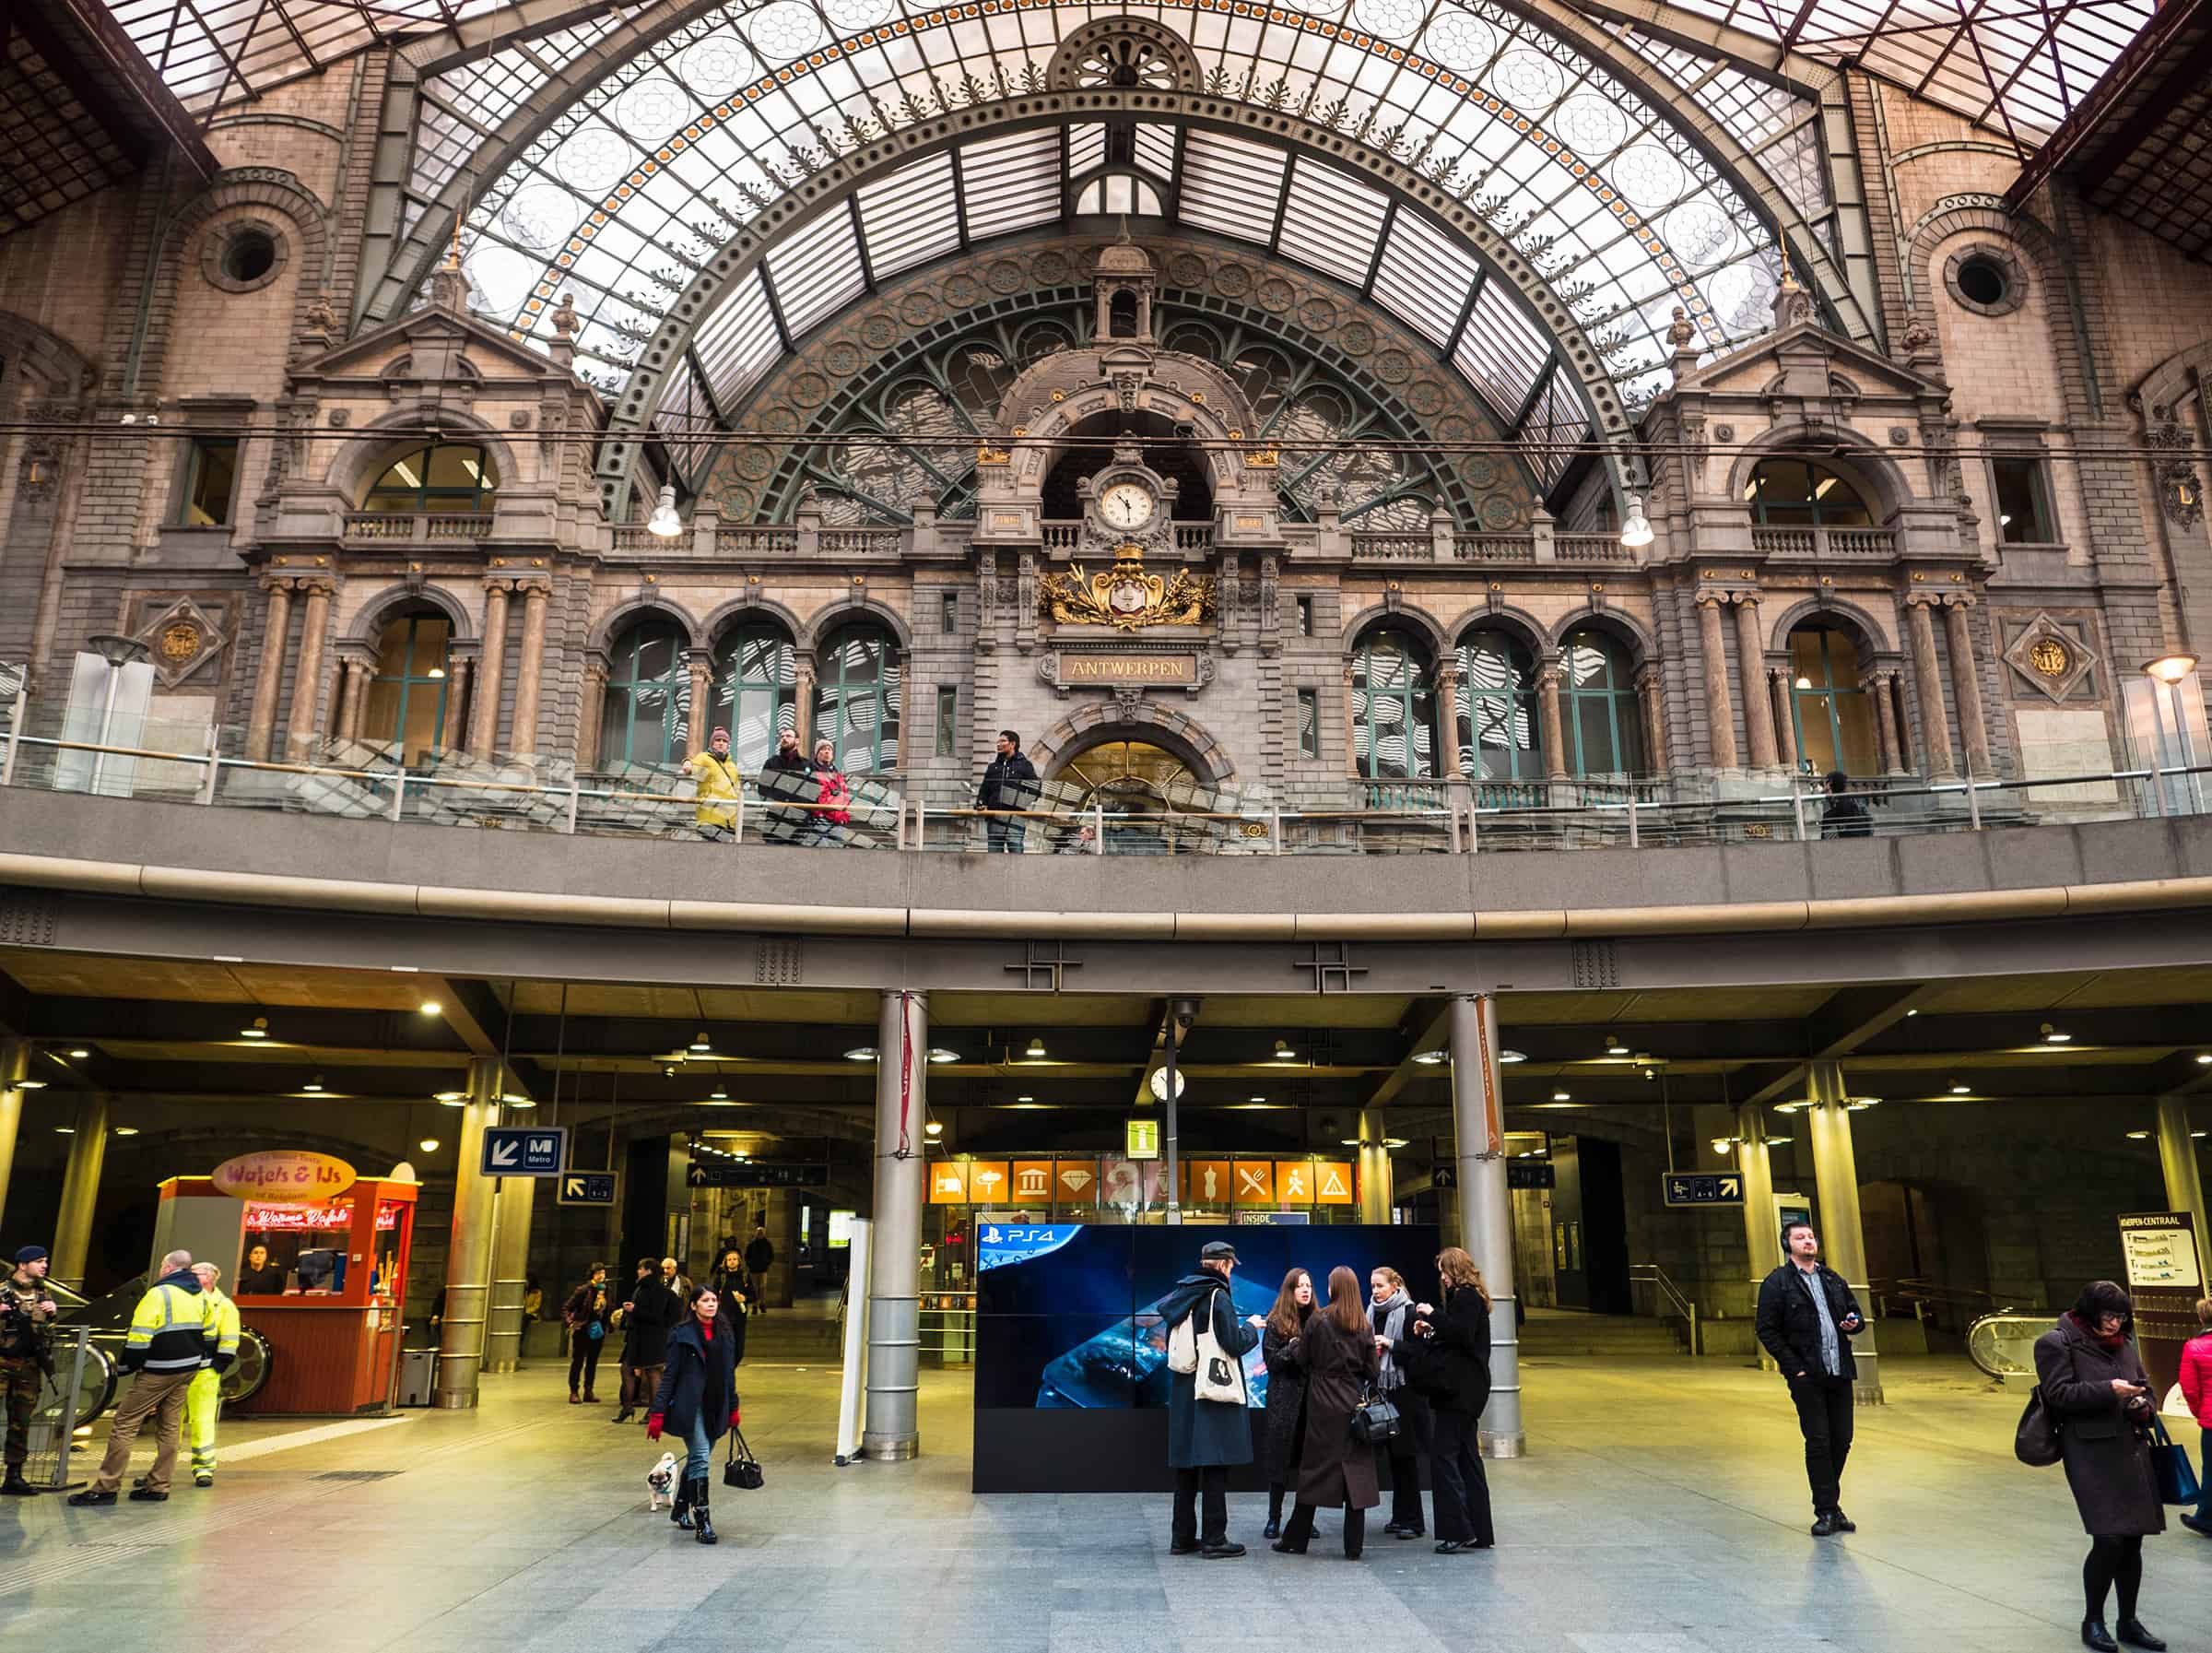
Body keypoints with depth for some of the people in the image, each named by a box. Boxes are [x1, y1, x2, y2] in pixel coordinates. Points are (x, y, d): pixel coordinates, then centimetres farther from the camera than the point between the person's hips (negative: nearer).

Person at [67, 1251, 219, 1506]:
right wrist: (202, 1358, 26)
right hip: (188, 1370, 8)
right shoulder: (201, 1296, 10)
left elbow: (140, 1336, -18)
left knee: (124, 1425, -1)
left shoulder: (159, 1294, -15)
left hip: (158, 1373, -8)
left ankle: (105, 1487, 0)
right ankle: (158, 1487, 16)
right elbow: (208, 1334, 18)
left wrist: (128, 1365, -5)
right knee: (169, 1427, 13)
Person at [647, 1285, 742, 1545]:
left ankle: (680, 1508, 33)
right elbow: (669, 1375, -6)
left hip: (715, 1409, 6)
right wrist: (657, 1414, -9)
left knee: (696, 1459, 15)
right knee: (701, 1458, -13)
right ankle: (702, 1520, -9)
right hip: (690, 1407, -5)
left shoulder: (723, 1336, 10)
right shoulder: (682, 1335, -6)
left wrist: (733, 1409, 15)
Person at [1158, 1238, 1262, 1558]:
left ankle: (1183, 1537, 18)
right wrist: (1251, 1327, 4)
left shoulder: (1181, 1296, 10)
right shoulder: (1218, 1297, -13)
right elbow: (1235, 1345, -14)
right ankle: (1214, 1540, 3)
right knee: (1215, 1466, 0)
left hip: (1182, 1393, 7)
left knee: (1186, 1465, 12)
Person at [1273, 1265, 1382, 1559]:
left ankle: (1296, 1539, 13)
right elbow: (1373, 1370, 0)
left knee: (1314, 1468, 5)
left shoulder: (1318, 1320, -8)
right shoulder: (1364, 1326, 0)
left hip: (1323, 1405, -2)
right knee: (1356, 1469, 4)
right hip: (1354, 1405, 2)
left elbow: (1302, 1359, -1)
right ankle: (1354, 1546, 4)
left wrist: (1293, 1346, 20)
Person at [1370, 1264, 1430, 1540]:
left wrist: (1390, 1344, -18)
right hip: (1381, 1389, 6)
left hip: (1404, 1391, -6)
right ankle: (1400, 1516, 19)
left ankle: (1412, 1520, 5)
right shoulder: (1373, 1313, 10)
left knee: (1406, 1456, -2)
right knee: (1393, 1456, 11)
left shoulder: (1408, 1313, -9)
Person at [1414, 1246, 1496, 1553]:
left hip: (1459, 1389, -11)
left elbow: (1462, 1334, -24)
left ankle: (1457, 1530, -10)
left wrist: (1433, 1315, -17)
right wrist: (1431, 1330, 11)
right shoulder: (1468, 1297, 19)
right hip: (1465, 1389, 11)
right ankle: (1479, 1532, 16)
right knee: (1467, 1456, 12)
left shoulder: (1466, 1297, -12)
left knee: (1444, 1453, -9)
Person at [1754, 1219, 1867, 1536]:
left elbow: (1854, 1310, 26)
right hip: (1806, 1376, -5)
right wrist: (1794, 1367, -11)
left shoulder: (1833, 1279, 15)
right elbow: (1766, 1330, -6)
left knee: (1841, 1441, 7)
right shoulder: (1776, 1283, -3)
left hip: (1840, 1373, 5)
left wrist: (1854, 1322, 1)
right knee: (1818, 1443, -4)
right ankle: (1826, 1511, 4)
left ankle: (1830, 1504, 22)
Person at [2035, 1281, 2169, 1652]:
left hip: (2132, 1451, 7)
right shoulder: (2057, 1342, -7)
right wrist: (2109, 1390, -21)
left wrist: (2144, 1406, 1)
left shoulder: (2122, 1343, 14)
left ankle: (2128, 1622, 26)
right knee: (2109, 1540, -11)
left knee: (2132, 1540, 10)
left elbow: (2145, 1384, 23)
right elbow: (2059, 1394, -14)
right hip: (2091, 1454, -7)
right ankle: (2092, 1622, 7)